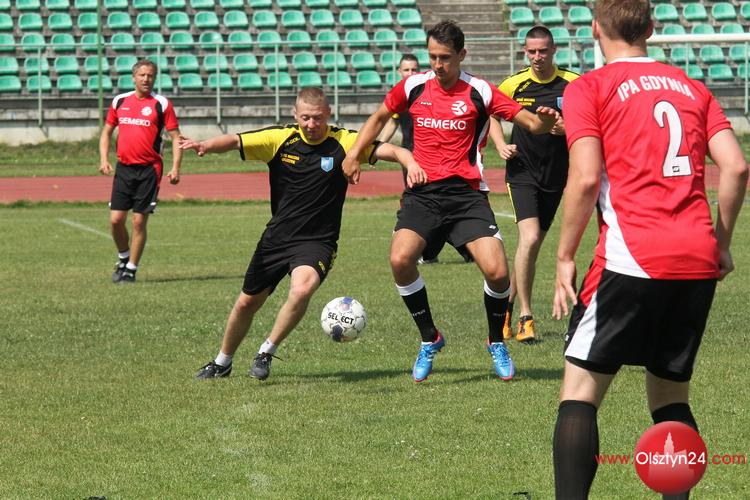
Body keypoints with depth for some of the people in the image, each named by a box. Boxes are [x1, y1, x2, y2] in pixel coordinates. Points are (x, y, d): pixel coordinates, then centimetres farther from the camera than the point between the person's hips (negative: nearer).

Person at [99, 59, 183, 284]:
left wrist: (175, 168, -11)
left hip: (148, 170, -3)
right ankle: (123, 259, 22)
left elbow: (175, 137, -1)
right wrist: (104, 159, 5)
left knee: (139, 222, -2)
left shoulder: (162, 104, -1)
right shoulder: (119, 101, 9)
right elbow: (107, 131, 19)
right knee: (116, 219, -2)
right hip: (123, 168, 3)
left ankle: (131, 269, 7)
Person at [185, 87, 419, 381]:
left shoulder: (344, 142, -11)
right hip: (276, 237, 3)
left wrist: (411, 163, -38)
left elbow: (393, 151, -16)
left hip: (317, 241, -3)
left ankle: (267, 352, -10)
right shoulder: (281, 139, -6)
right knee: (247, 303, 12)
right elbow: (234, 142, -13)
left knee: (302, 289, -32)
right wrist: (205, 146, -33)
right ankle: (222, 363, 38)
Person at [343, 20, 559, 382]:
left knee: (496, 271, -15)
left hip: (465, 193, -2)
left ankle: (497, 342, 14)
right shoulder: (413, 87, 6)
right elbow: (379, 117, 24)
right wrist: (353, 155, 16)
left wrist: (545, 120, -26)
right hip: (422, 192, 2)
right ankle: (429, 339, 1)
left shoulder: (480, 92, -1)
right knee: (400, 259, -21)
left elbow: (531, 122, -3)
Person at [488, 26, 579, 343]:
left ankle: (507, 306, 28)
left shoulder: (574, 84, -4)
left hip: (556, 173, 2)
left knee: (532, 244, 10)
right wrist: (501, 146, -1)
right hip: (522, 171, -2)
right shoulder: (514, 84, -3)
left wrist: (568, 129, -19)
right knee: (529, 237, -19)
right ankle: (525, 318, -14)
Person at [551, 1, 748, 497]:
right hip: (698, 260, 5)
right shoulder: (693, 88, 17)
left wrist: (565, 257, 0)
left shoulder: (589, 88, 3)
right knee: (671, 394, 17)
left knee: (581, 389, -1)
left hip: (632, 259, -5)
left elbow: (586, 178, -8)